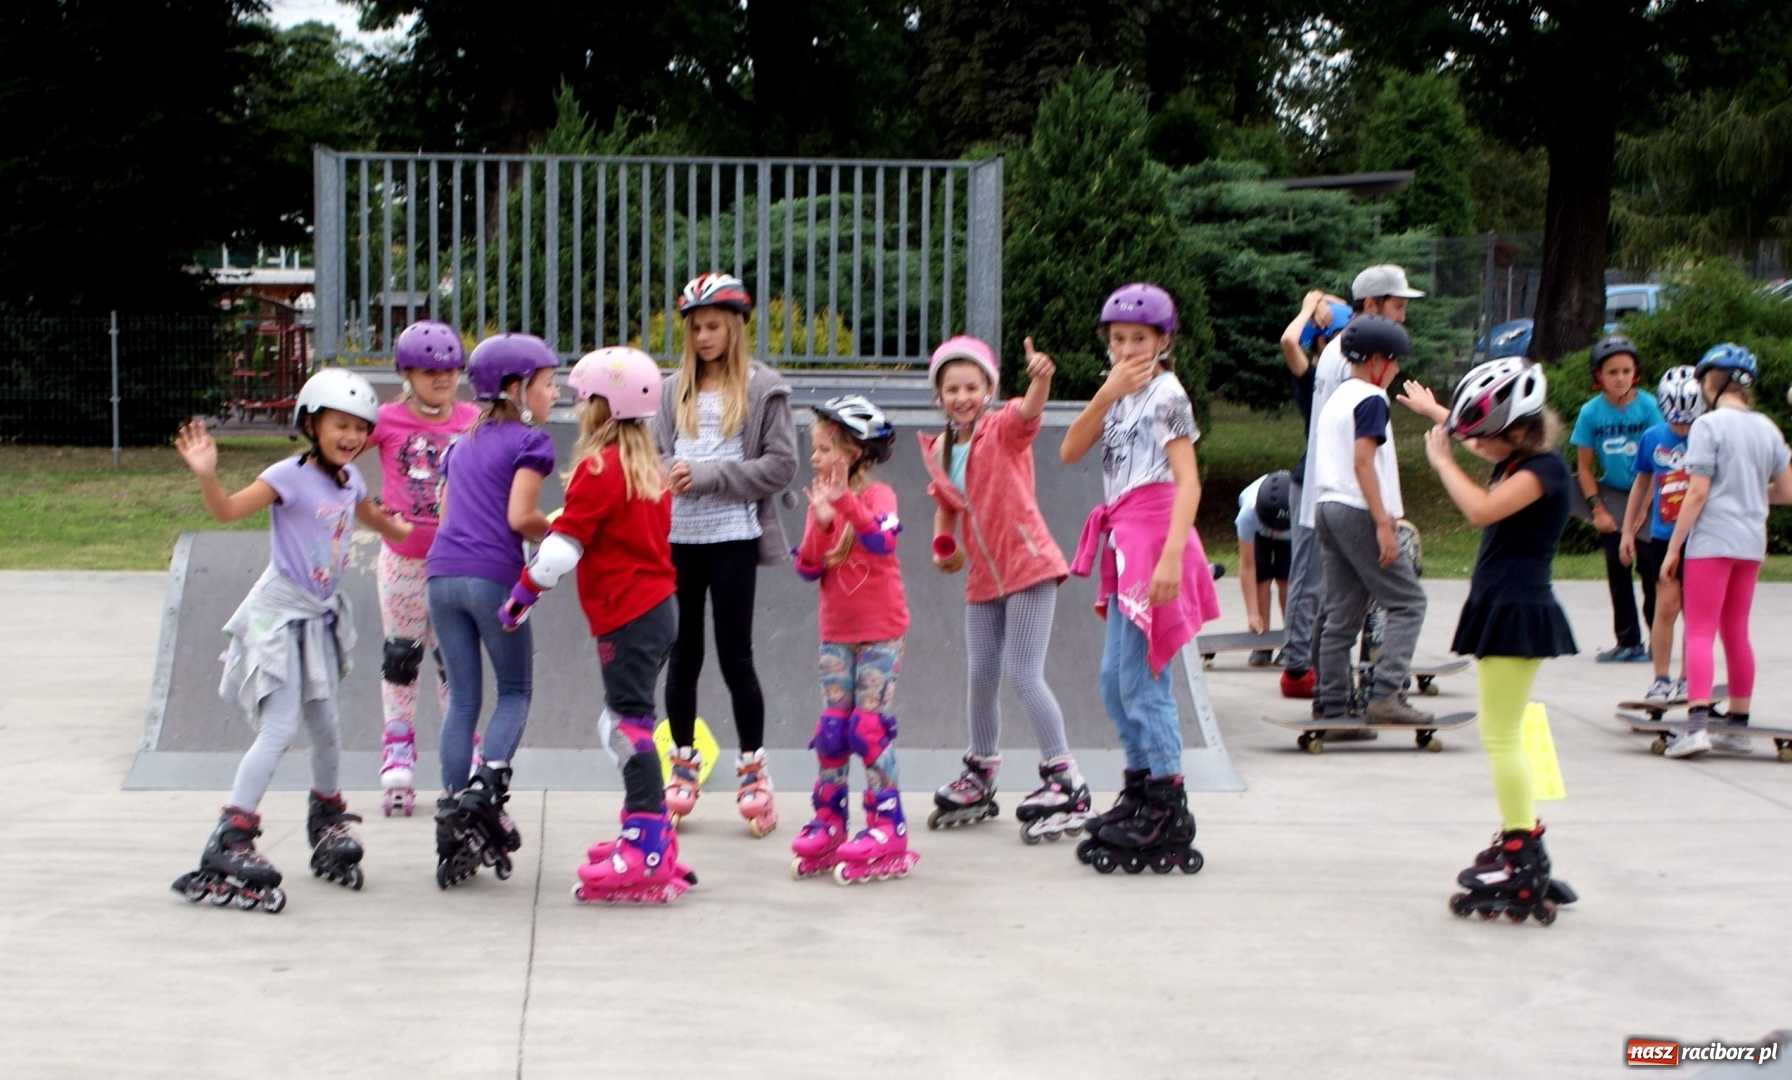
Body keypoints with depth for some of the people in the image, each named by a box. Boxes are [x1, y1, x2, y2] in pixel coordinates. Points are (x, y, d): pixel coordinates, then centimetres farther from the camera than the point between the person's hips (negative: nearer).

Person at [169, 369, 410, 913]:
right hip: (281, 612, -7)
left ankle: (326, 815, 35)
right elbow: (229, 509, -29)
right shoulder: (291, 477, -17)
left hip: (322, 617, 7)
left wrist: (411, 533, 39)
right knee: (280, 727, -14)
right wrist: (206, 475, -46)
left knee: (325, 724, 13)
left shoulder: (349, 479, 5)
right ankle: (230, 838, -14)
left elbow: (372, 517, 28)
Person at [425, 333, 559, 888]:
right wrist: (558, 532, 7)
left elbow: (447, 511, 18)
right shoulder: (529, 442, 1)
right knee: (515, 690, 9)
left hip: (443, 572, 6)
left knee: (463, 698, 9)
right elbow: (520, 516, -11)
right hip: (493, 575, -6)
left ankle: (453, 827, 4)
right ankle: (486, 790, -12)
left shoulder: (463, 444, 22)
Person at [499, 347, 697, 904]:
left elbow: (564, 546, -16)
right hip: (658, 606, 9)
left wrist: (520, 595, -7)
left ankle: (646, 853, -13)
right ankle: (649, 836, 19)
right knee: (630, 723, 16)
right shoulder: (647, 465, 15)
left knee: (629, 724, -10)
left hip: (627, 617, -9)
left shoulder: (599, 467, -12)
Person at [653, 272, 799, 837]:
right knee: (682, 653, 8)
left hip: (733, 536, -3)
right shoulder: (676, 388, 10)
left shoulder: (762, 387, -1)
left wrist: (709, 476, -13)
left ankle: (753, 769, 12)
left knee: (735, 656, 0)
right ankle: (684, 765, 18)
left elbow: (781, 465, -6)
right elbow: (656, 453, 9)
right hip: (678, 535, 3)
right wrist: (669, 474, -14)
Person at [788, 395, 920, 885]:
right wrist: (821, 521, -15)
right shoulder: (821, 499, 6)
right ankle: (829, 824, 13)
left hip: (880, 632, -5)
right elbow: (808, 568, 0)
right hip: (836, 633, 5)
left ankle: (888, 830, -2)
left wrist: (845, 502, -37)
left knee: (870, 728, -7)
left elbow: (881, 540, -29)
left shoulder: (877, 495, -9)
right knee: (830, 730, 6)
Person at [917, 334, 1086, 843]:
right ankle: (979, 779, 27)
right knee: (980, 677, 11)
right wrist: (943, 547, 1)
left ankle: (1065, 785, -5)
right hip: (982, 577, 6)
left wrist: (1041, 377, -54)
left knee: (1023, 674, -11)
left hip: (1027, 566, -6)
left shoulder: (1004, 428, -10)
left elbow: (1029, 410, -33)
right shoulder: (939, 451, 7)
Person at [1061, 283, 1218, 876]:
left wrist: (1171, 555, -27)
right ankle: (1141, 789, 23)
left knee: (1142, 678, -8)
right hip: (1123, 541, 9)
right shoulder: (1120, 395, 17)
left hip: (1153, 534, -9)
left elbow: (1188, 480, -17)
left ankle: (1169, 813, -5)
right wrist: (1108, 392, -6)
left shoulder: (1166, 394, -8)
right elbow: (1070, 452, 5)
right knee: (1114, 679, 12)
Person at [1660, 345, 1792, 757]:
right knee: (1736, 633, 16)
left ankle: (1697, 723, -20)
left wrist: (1673, 548, -9)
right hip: (1751, 542, 6)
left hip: (1711, 541, -6)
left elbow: (1697, 494, -14)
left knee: (1700, 631, -8)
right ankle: (1738, 726, 21)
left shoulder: (1708, 425, -10)